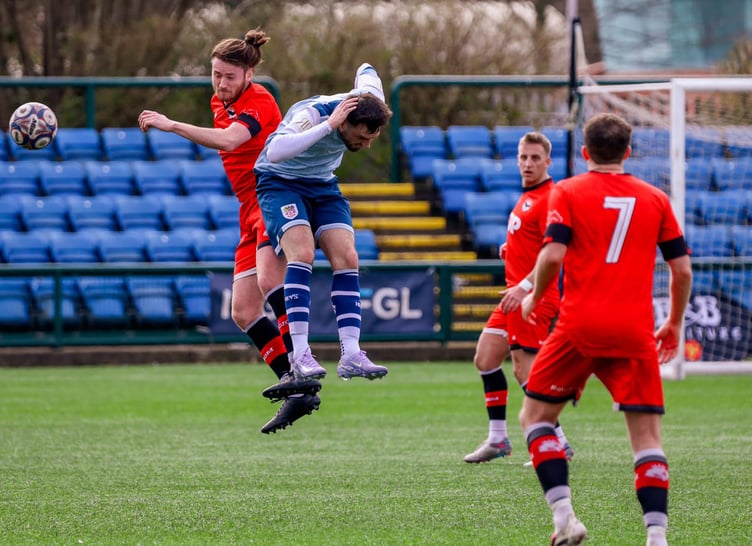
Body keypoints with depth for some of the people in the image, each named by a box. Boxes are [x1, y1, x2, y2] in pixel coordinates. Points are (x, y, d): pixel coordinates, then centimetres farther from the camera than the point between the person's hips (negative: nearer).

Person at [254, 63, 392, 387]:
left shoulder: (369, 105, -17)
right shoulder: (310, 115, -35)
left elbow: (367, 72, 7)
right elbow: (275, 152, -53)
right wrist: (329, 125, -52)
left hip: (322, 184, 6)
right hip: (280, 182, -6)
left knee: (346, 258, -11)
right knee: (302, 253, -27)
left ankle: (351, 355, -14)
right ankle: (300, 355, -29)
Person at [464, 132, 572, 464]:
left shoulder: (548, 198, -14)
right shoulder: (527, 196, 15)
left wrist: (524, 287, -30)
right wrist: (511, 248, 12)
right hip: (515, 293, 10)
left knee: (525, 372, -9)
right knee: (485, 358, 9)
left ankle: (559, 444, -2)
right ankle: (498, 439, 16)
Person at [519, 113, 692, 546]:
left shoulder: (567, 193, 3)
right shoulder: (656, 199, 10)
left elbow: (553, 254, -10)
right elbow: (683, 269, 8)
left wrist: (535, 297, 8)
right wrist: (674, 324, 21)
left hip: (579, 329, -2)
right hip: (635, 332, 2)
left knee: (536, 415, 13)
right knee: (647, 434, 3)